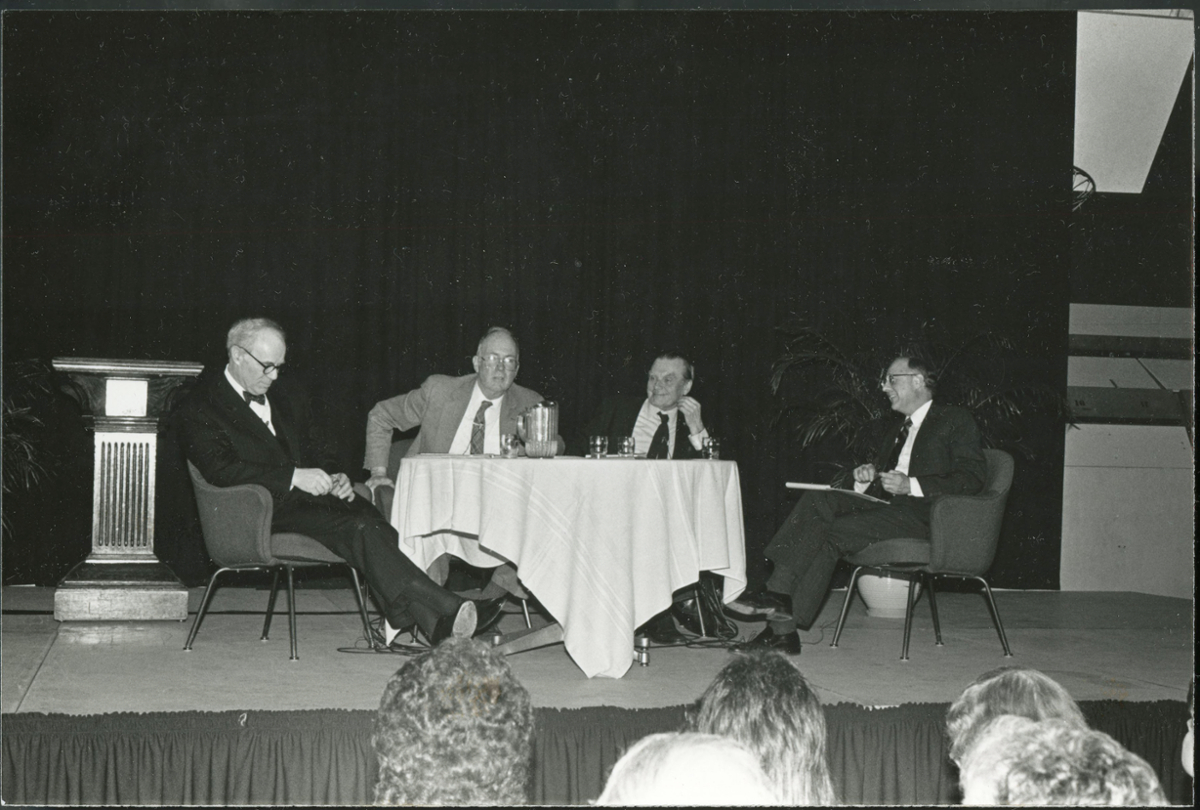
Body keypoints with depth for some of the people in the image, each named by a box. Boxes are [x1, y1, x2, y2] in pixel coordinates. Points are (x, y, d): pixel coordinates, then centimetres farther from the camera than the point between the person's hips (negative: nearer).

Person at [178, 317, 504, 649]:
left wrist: (330, 481, 3)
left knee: (369, 517, -25)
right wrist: (294, 477, -20)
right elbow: (219, 469, -15)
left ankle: (399, 617, -37)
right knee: (358, 527, -29)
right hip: (262, 513, -7)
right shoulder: (200, 407, 0)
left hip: (302, 497, 7)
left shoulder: (286, 404, 23)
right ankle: (442, 614, -34)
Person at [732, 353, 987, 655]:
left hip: (922, 514, -7)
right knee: (818, 501, -20)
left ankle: (784, 624, -28)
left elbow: (973, 478, -7)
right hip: (886, 506, 7)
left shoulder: (955, 421, 6)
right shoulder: (898, 430, 31)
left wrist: (911, 485, -16)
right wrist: (868, 477, 6)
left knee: (833, 532, -27)